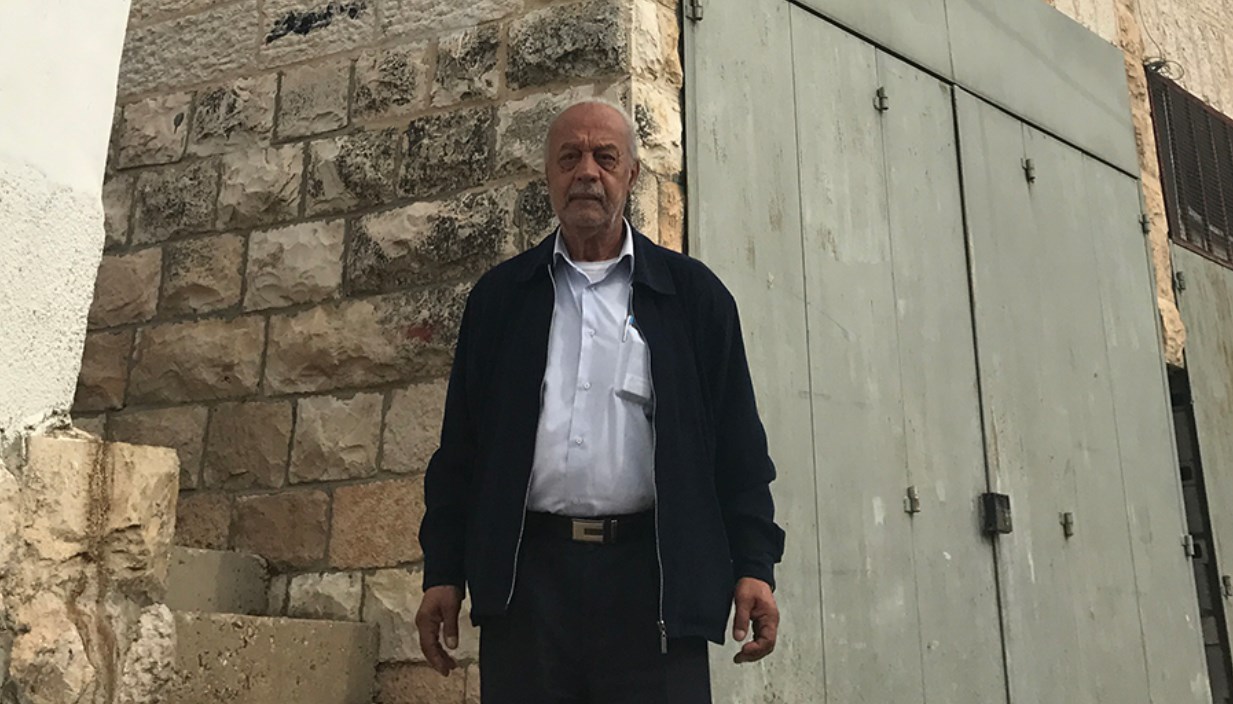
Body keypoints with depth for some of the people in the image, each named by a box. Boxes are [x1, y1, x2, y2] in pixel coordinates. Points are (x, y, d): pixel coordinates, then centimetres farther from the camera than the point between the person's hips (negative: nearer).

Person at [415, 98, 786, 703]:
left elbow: (737, 444, 6)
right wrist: (443, 571, 6)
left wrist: (753, 564, -2)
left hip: (654, 575, -1)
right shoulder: (499, 296, 13)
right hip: (527, 572, 1)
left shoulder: (694, 295, 9)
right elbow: (460, 444, 12)